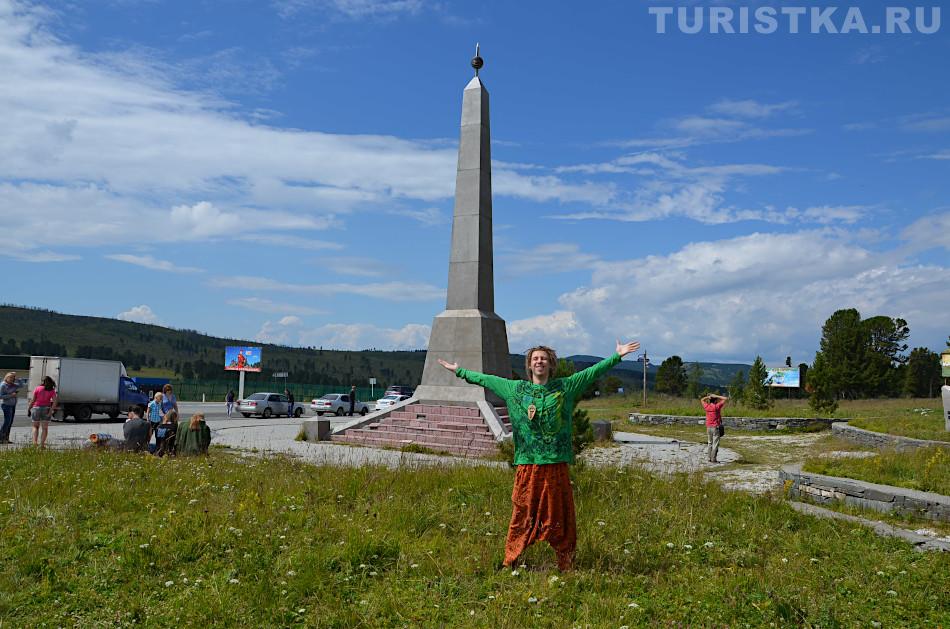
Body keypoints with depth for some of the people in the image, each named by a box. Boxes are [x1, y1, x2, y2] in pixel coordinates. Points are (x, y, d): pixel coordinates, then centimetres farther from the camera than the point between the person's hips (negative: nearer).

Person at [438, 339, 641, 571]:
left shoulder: (564, 387, 6)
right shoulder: (515, 388, 9)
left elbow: (593, 372, 5)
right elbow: (485, 379, 16)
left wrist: (617, 356, 1)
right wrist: (460, 371, 20)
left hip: (556, 464, 0)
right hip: (527, 463, 0)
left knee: (559, 514, 6)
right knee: (522, 513, 5)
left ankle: (565, 565, 19)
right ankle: (510, 561, 17)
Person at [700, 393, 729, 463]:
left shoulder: (706, 406, 2)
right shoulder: (717, 406, -10)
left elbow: (701, 400, 22)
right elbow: (726, 399, -6)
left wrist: (708, 397, 7)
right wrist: (716, 396, -5)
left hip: (708, 427, 5)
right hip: (716, 427, -5)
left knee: (710, 443, 14)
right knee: (715, 444, -3)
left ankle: (710, 458, 15)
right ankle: (713, 459, -5)